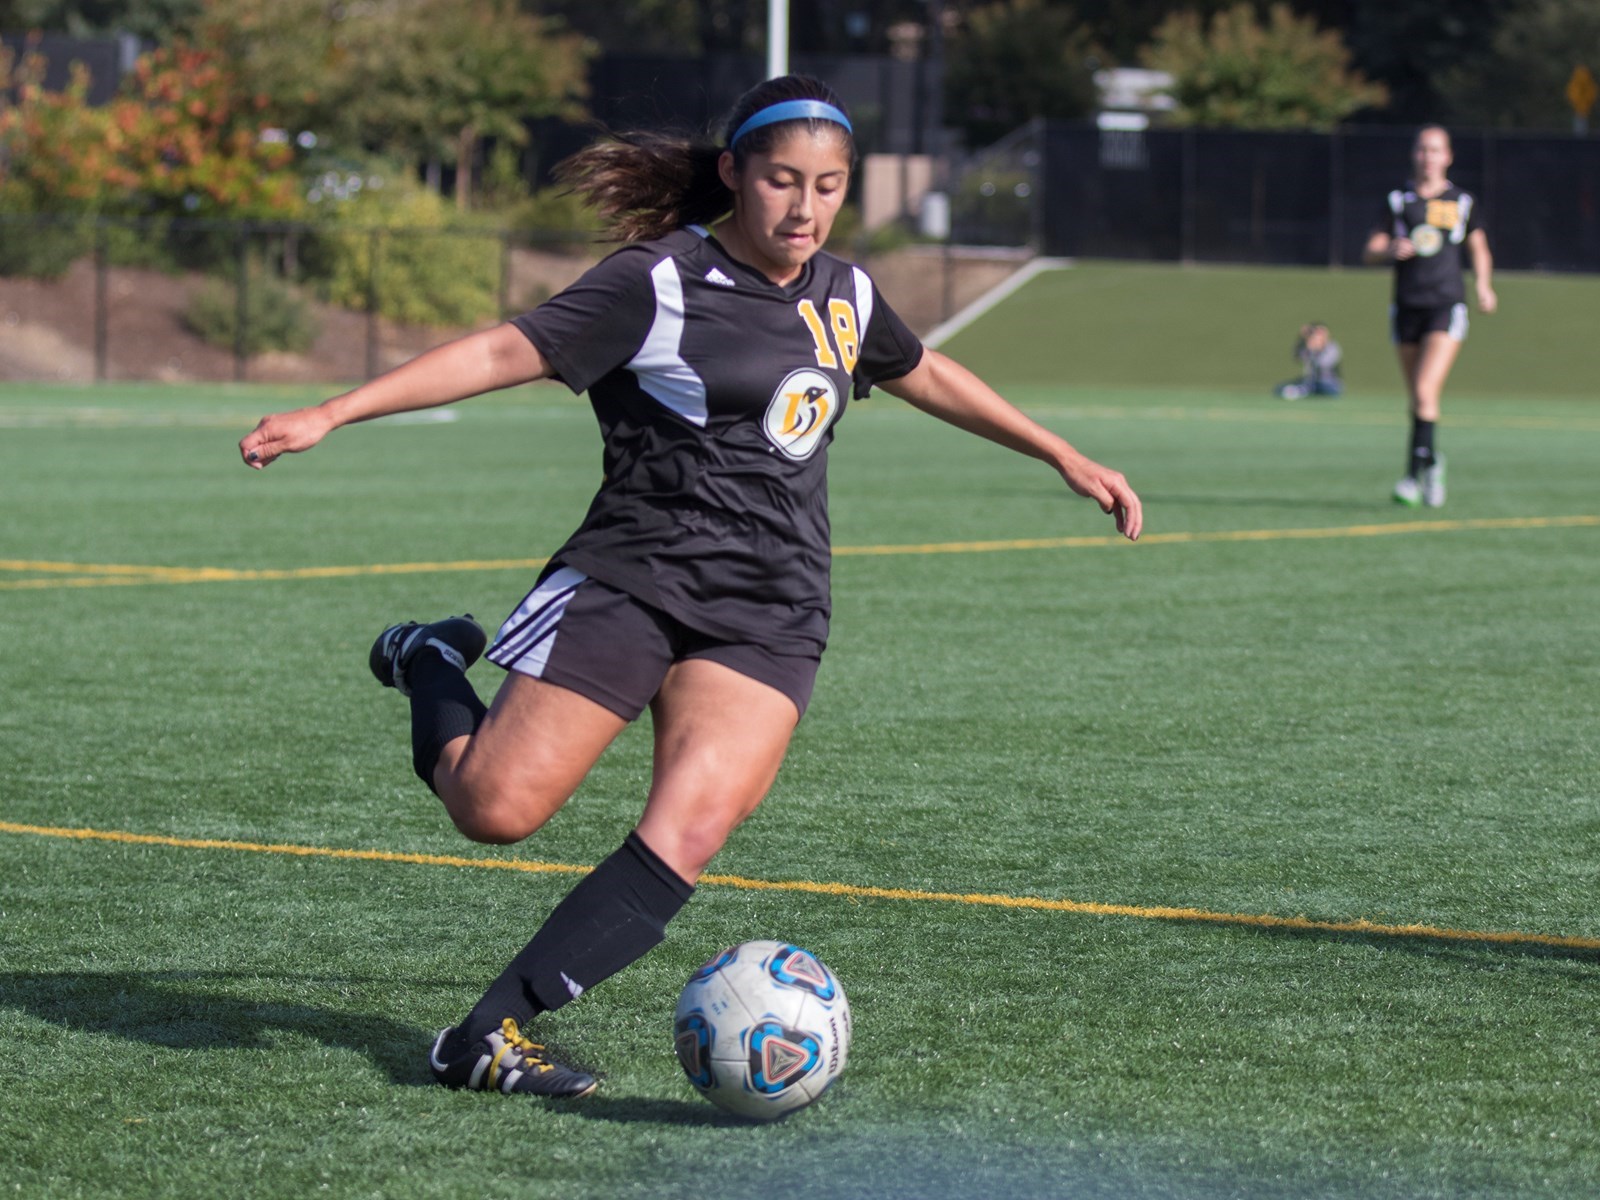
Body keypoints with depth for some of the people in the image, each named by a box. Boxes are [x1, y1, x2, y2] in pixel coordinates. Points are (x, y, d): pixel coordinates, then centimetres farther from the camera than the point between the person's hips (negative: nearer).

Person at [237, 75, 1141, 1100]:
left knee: (690, 830, -19)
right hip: (630, 580, -4)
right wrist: (328, 415, -18)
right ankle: (431, 665, 24)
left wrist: (1066, 458, 35)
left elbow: (925, 375, 32)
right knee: (495, 810, -10)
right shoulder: (662, 285, -7)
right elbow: (503, 352, -11)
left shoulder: (844, 295, 13)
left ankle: (491, 1035, -17)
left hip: (767, 618, 4)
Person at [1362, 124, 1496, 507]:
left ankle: (1416, 471, -17)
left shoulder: (1463, 202, 8)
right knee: (1418, 399, 7)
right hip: (1407, 307, 2)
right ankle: (1432, 462, 24)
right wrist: (1391, 250, -19)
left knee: (1425, 391, -18)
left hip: (1446, 305, -2)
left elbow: (1479, 249, 19)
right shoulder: (1397, 201, 8)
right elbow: (1370, 251, 4)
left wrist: (1484, 286, 2)